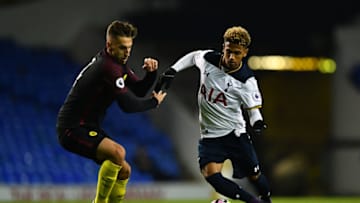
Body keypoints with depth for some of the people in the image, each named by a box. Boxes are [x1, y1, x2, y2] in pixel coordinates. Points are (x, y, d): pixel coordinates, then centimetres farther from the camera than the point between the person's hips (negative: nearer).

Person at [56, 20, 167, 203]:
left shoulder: (117, 63, 9)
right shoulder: (107, 67, -22)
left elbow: (138, 90, 11)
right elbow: (128, 105, -24)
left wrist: (151, 73, -9)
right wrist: (154, 102, -8)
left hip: (87, 128, 11)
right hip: (73, 129, -11)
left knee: (124, 170, 11)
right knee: (117, 152, -32)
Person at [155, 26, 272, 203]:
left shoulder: (246, 80, -15)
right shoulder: (208, 59, -6)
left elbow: (253, 109, -7)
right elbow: (192, 57, 17)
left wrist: (257, 123, -29)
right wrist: (170, 72, 8)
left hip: (235, 133, -2)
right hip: (210, 135, 2)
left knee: (254, 174, 3)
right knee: (211, 175, -19)